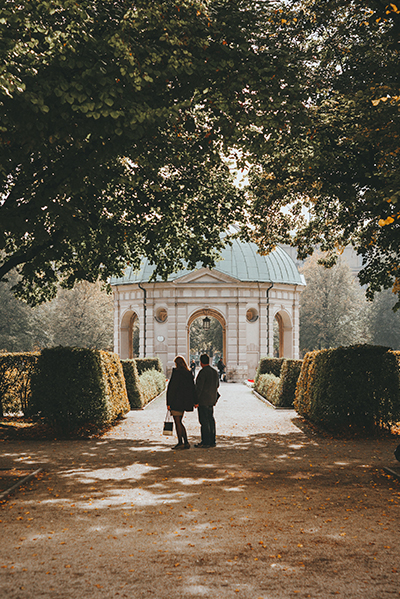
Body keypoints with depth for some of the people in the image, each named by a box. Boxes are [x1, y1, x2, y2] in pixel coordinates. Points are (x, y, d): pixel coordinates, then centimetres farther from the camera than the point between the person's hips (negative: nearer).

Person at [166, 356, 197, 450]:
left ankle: (180, 443, 2)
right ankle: (186, 442, 12)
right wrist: (195, 402, 14)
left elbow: (172, 388, -15)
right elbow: (193, 388, 9)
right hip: (185, 401, 7)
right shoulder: (188, 374, 7)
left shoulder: (176, 373, -15)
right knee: (179, 422, 15)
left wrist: (168, 403, -13)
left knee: (177, 422, 0)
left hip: (176, 400, -7)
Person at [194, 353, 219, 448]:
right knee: (210, 420, 12)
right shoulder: (215, 372, 9)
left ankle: (205, 442, -2)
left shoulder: (203, 372, -16)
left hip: (203, 400, -8)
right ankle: (212, 441, 16)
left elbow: (199, 387, -19)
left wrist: (195, 399, -13)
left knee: (204, 421, -4)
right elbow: (217, 385, 19)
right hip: (212, 399, 8)